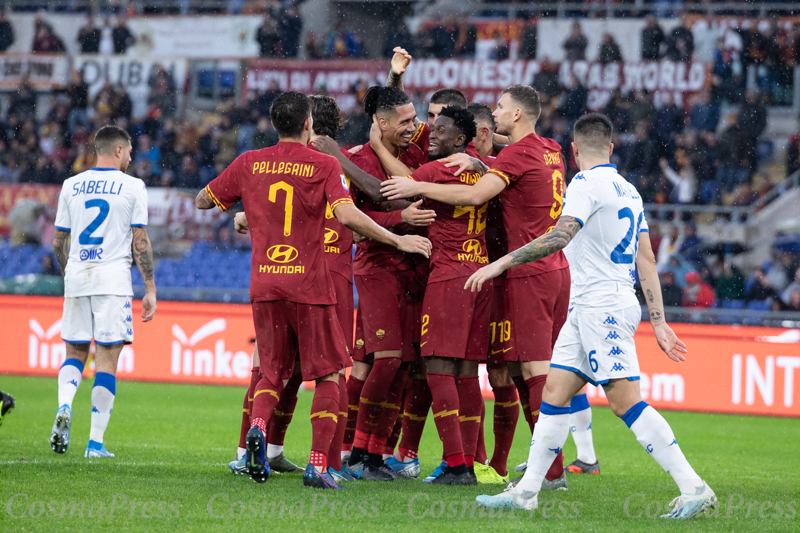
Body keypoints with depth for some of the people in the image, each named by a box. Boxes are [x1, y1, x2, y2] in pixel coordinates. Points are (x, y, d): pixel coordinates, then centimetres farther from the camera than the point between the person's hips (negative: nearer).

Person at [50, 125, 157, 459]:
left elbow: (58, 243, 12)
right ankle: (95, 441, -4)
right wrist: (150, 290, 1)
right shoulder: (133, 187, -2)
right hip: (113, 279, -3)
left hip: (77, 277, 3)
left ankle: (64, 406, -14)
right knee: (107, 358, -1)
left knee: (75, 353, 15)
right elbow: (140, 244, -4)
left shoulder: (71, 186, 8)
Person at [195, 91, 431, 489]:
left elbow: (202, 201, 14)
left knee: (272, 374, 14)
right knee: (328, 376, 7)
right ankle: (318, 465, -4)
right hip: (309, 284, -3)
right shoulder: (324, 165, -4)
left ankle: (257, 427, -16)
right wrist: (397, 240, -9)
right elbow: (347, 215, -17)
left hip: (264, 284, 3)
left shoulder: (249, 164, 6)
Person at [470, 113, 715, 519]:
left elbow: (559, 237, -24)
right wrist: (658, 322, 15)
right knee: (555, 392, 7)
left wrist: (500, 263, -22)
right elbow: (646, 261, 15)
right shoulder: (628, 190, 16)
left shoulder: (587, 183, -10)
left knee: (625, 400, -12)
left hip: (603, 309, -9)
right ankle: (526, 492, 8)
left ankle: (694, 489, -15)